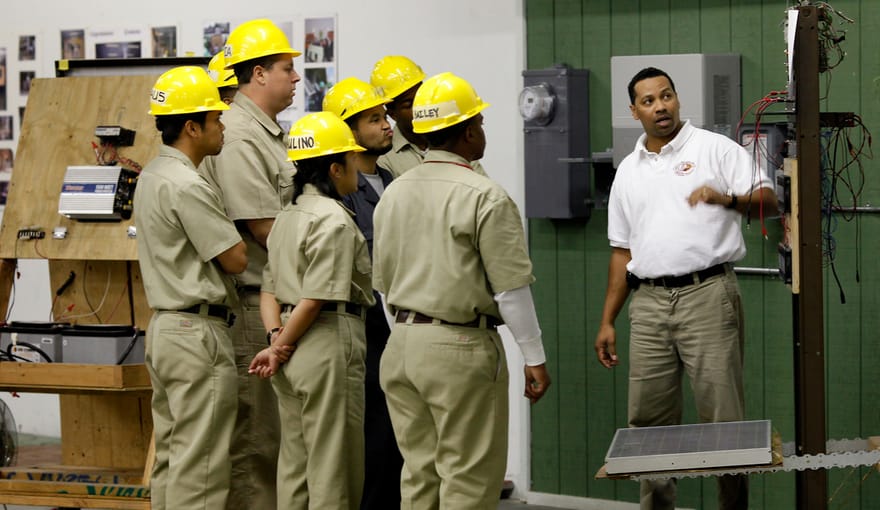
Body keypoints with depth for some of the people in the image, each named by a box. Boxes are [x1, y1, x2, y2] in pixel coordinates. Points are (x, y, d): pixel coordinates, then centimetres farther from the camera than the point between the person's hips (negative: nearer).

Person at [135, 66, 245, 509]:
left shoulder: (152, 176, 14)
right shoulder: (187, 186, -18)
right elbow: (236, 259, -14)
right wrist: (231, 223, 4)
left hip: (164, 326, 10)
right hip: (198, 331, -10)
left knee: (171, 457, 14)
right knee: (200, 465, -7)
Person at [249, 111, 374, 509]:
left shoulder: (286, 217, 14)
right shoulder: (335, 221, -14)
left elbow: (269, 290, 11)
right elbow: (316, 298, -18)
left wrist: (276, 338, -2)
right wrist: (281, 349, -8)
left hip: (294, 355, 9)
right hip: (328, 345, -9)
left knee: (294, 462, 13)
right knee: (334, 467, -2)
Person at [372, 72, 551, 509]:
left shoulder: (393, 194, 10)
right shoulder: (485, 198, -12)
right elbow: (510, 288, -12)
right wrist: (534, 358, -5)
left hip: (401, 345, 7)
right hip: (459, 346, -7)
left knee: (419, 473, 12)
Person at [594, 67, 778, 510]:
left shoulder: (715, 149, 3)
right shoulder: (628, 171, 17)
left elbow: (768, 201, -5)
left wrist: (728, 199, -26)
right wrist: (607, 322, 15)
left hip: (706, 294, -5)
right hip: (649, 303, 5)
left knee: (722, 415, -6)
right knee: (648, 421, 6)